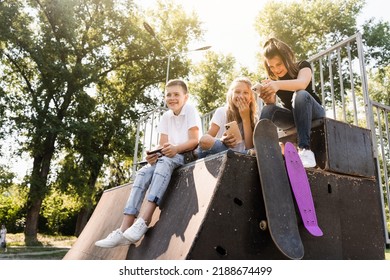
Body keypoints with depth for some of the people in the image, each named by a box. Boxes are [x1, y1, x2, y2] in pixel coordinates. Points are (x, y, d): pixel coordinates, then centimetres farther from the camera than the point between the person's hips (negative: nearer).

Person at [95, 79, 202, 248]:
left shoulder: (190, 111, -5)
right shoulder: (166, 117, 10)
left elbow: (194, 141, -15)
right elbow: (162, 145, 3)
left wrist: (175, 148, -34)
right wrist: (154, 154, -21)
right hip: (169, 156, 6)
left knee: (165, 162, -36)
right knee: (143, 173, -20)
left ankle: (142, 222, -45)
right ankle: (124, 230, -27)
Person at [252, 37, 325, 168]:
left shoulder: (302, 66, -10)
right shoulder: (272, 79, 1)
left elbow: (302, 84, -35)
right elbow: (272, 104, -10)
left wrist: (278, 84, -54)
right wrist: (268, 98, -34)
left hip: (313, 112, -3)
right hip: (291, 116, 3)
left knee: (300, 95, -37)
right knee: (268, 110, -28)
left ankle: (305, 149, -45)